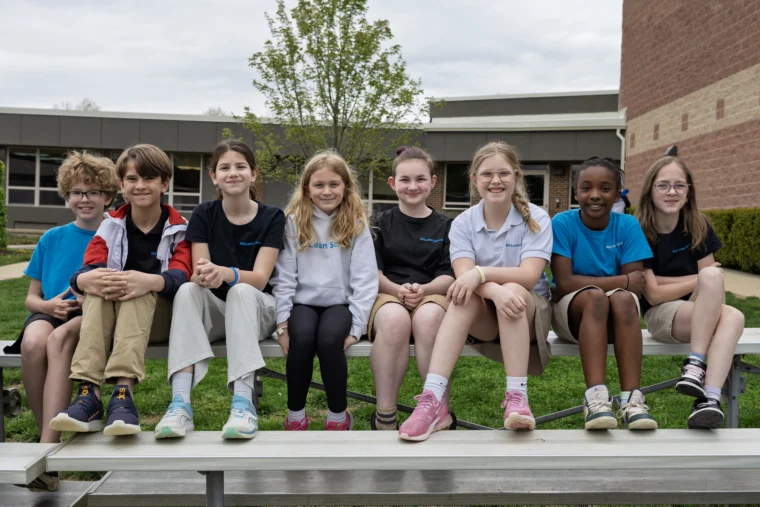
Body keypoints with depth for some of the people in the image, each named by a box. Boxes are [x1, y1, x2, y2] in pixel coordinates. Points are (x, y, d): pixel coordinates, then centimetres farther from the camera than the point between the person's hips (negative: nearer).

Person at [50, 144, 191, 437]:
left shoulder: (179, 229, 3)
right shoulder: (111, 226, 9)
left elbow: (180, 276, -15)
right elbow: (84, 274, -6)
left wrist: (148, 282, -40)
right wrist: (88, 280, -34)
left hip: (158, 315, -2)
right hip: (109, 320, 2)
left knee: (139, 291, -34)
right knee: (97, 289, -30)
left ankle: (123, 394, -48)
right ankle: (88, 394, -43)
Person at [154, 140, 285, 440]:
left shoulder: (271, 217, -5)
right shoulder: (203, 215, 1)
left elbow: (260, 278, -17)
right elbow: (198, 274, -9)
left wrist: (225, 274, -40)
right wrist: (203, 275, -36)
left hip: (255, 309, -1)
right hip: (214, 310, 2)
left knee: (241, 291, -34)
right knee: (187, 291, -30)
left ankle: (243, 400, -45)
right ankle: (180, 402, -43)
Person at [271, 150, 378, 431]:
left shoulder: (356, 224, 2)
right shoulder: (294, 222, 4)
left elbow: (365, 279, -3)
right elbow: (284, 276, 1)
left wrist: (357, 327, -11)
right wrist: (282, 322, -7)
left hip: (340, 303, -1)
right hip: (304, 302, 1)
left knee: (329, 340, -30)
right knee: (301, 338, -29)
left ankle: (338, 416, -7)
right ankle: (295, 415, -7)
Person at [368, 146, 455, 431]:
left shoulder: (444, 226, 13)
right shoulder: (381, 224, 14)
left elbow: (448, 276, 4)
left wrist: (422, 289, -18)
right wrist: (398, 290, -17)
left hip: (432, 295, 0)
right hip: (387, 294, 0)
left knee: (428, 317, -38)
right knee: (394, 318, -38)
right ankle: (384, 416, -30)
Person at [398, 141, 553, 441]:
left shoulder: (535, 219, -5)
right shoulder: (463, 223, -1)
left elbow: (529, 276, -19)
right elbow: (464, 276, -18)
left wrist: (481, 273, -34)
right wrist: (495, 290, -40)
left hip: (529, 312, -1)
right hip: (482, 318, 1)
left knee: (513, 291, -34)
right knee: (465, 297, -33)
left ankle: (516, 399, -40)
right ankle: (433, 400, -45)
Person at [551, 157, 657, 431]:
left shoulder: (628, 225, -3)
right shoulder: (562, 223, -9)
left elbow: (636, 285, -6)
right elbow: (564, 284, -17)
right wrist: (621, 280, -15)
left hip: (617, 318, 2)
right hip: (571, 312, -1)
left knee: (623, 298, -32)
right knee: (594, 296, -34)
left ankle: (631, 399, -39)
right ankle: (596, 397, -44)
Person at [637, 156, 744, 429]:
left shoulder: (699, 227, 3)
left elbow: (697, 288, 2)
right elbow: (653, 294, -12)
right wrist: (702, 280, -10)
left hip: (699, 313, 4)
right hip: (660, 315, -4)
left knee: (733, 317, -33)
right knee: (712, 276, -32)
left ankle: (709, 399, -38)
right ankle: (699, 369, -32)